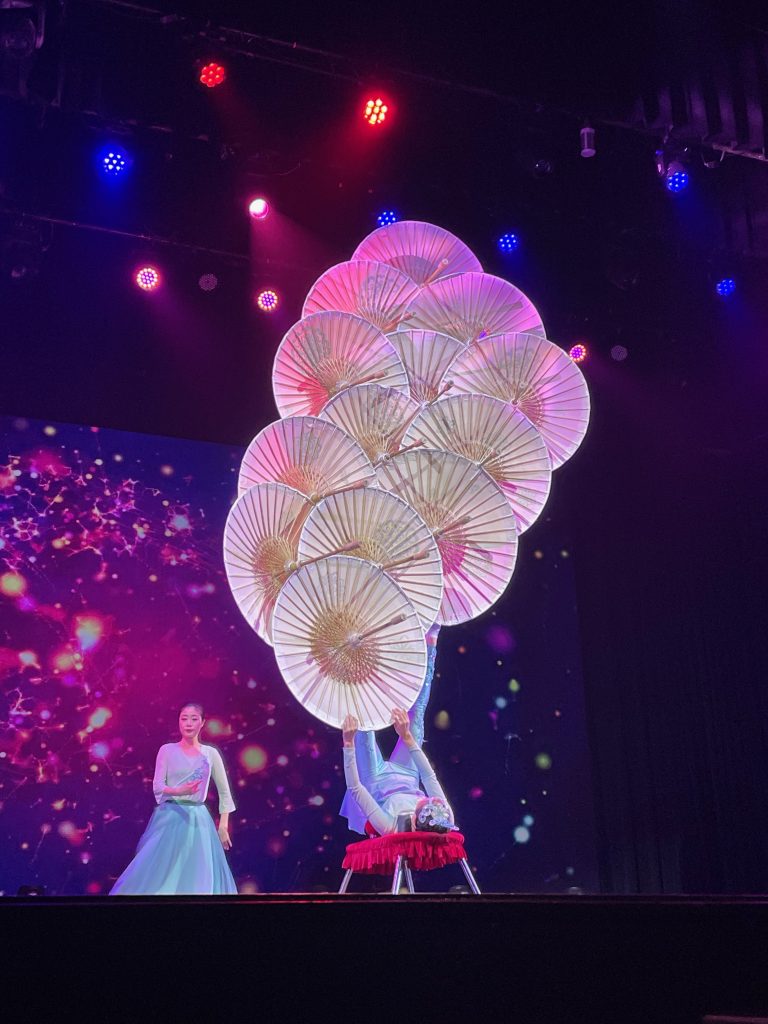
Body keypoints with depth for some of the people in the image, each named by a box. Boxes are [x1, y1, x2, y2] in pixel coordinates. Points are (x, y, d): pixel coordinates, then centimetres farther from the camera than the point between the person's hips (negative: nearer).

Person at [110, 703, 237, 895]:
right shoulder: (167, 750, 2)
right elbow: (157, 785, -5)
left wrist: (223, 825, 7)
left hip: (198, 820, 1)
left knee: (199, 877, -3)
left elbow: (224, 791, 11)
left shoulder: (211, 753, 5)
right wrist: (178, 791, -26)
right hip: (169, 818, -1)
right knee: (159, 872, -6)